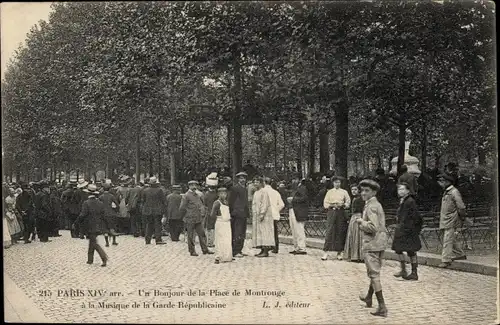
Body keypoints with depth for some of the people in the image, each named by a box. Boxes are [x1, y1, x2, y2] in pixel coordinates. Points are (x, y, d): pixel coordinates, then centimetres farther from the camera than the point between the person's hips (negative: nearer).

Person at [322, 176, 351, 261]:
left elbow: (348, 203, 5)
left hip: (341, 213, 1)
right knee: (330, 231, -8)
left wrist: (342, 205, -14)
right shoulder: (329, 192, 12)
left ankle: (340, 252, 5)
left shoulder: (344, 192, 12)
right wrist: (333, 205, -10)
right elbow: (325, 204, 6)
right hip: (331, 212, -1)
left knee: (341, 232, -2)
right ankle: (326, 252, -10)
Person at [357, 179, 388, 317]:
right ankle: (369, 298, 39)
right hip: (380, 243, 10)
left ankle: (382, 307, -6)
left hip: (371, 244, -10)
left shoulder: (371, 207, -17)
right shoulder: (377, 205, 14)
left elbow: (373, 227, -27)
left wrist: (361, 222, -13)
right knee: (374, 272, 22)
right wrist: (363, 223, 14)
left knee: (374, 274, -6)